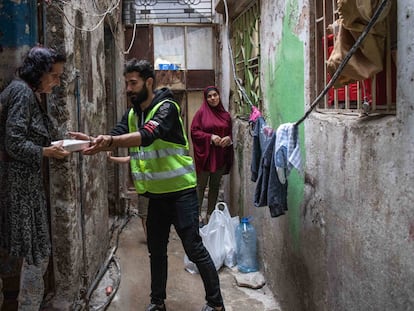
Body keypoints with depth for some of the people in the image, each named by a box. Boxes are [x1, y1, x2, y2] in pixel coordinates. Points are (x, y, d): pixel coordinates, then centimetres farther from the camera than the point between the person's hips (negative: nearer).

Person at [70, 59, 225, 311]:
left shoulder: (166, 107, -15)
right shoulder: (132, 115, 9)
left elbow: (148, 136, -32)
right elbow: (115, 140, -2)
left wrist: (110, 140, -45)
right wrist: (93, 141, -22)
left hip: (181, 191, -7)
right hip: (155, 194, 7)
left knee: (194, 248, -2)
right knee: (156, 250, 16)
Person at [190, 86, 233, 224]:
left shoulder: (225, 115, 9)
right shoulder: (201, 113, -2)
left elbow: (230, 133, 14)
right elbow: (194, 131, -7)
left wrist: (228, 138, -9)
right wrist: (211, 137, -18)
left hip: (220, 156, 4)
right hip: (205, 154, -4)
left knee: (215, 185, 11)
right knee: (201, 185, 3)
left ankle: (210, 213, 21)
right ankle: (197, 214, 12)